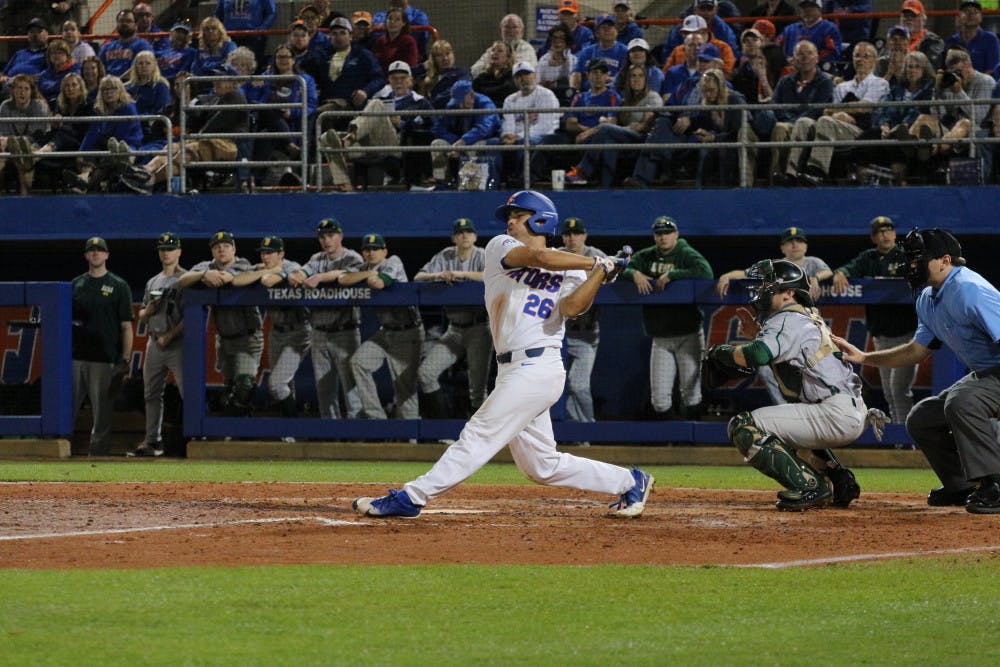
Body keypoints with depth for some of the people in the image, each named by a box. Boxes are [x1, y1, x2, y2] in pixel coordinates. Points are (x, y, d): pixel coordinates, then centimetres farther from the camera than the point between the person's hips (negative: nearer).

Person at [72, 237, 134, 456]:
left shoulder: (119, 286, 5)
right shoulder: (76, 284, 15)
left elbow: (126, 327, 2)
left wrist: (125, 360, -6)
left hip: (104, 361, -3)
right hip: (75, 357, 3)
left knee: (102, 416, -2)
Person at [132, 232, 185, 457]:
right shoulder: (152, 282, 19)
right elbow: (142, 318, 22)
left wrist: (170, 336, -15)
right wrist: (148, 310, -2)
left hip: (177, 344, -7)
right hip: (155, 343, 7)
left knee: (188, 392, -12)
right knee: (151, 394, 8)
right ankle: (153, 441, 14)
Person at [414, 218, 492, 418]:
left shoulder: (482, 257, -4)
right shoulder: (445, 257, 8)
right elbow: (418, 278, 1)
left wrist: (461, 274, -27)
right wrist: (439, 275, -19)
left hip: (479, 328, -5)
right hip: (454, 330, 5)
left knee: (477, 385, -7)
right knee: (425, 373, -5)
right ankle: (445, 419, 5)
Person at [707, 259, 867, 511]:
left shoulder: (788, 320, -9)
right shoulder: (809, 317, 21)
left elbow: (756, 356, -25)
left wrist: (721, 351, -7)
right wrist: (757, 333, 17)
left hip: (837, 414, -10)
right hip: (854, 414, 10)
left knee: (743, 427, -12)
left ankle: (809, 487, -16)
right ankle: (839, 482, 20)